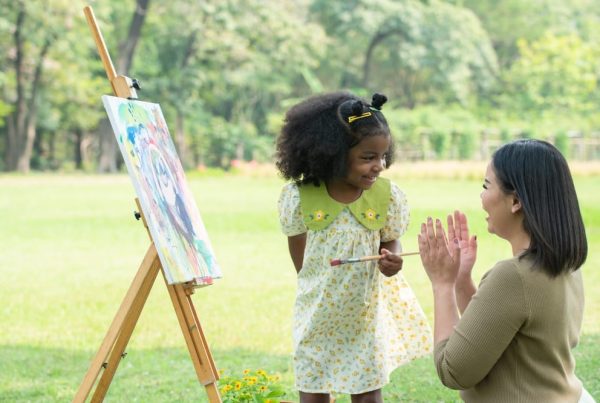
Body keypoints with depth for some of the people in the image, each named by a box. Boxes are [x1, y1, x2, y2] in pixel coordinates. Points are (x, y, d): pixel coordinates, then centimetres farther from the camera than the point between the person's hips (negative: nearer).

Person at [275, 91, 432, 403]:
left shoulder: (387, 195, -15)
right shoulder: (299, 196, -18)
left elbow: (391, 240, 0)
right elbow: (298, 247, 0)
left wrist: (392, 260, -23)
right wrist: (316, 287, 9)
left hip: (366, 313, 1)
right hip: (318, 311, -1)